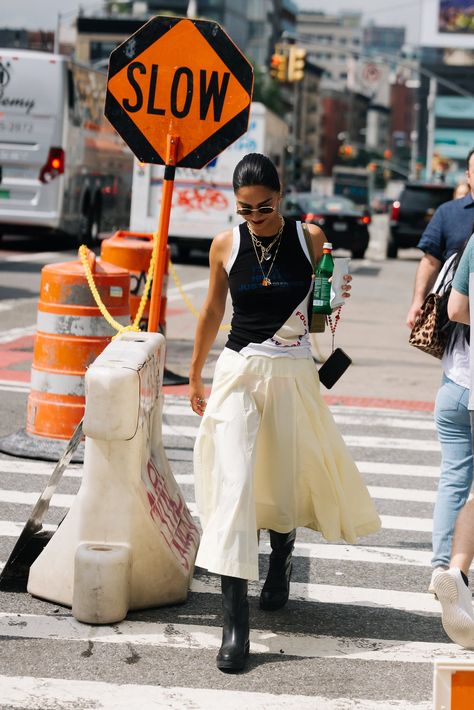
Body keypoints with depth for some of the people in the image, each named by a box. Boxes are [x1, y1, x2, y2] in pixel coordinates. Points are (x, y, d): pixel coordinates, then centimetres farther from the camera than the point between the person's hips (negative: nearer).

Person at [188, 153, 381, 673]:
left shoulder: (309, 239, -3)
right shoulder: (225, 246, -1)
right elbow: (212, 311, 14)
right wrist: (195, 374, 20)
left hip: (293, 372, 0)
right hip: (239, 370, 0)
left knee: (285, 479, 12)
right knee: (232, 483, -13)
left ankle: (281, 559, 47)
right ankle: (234, 620, -15)